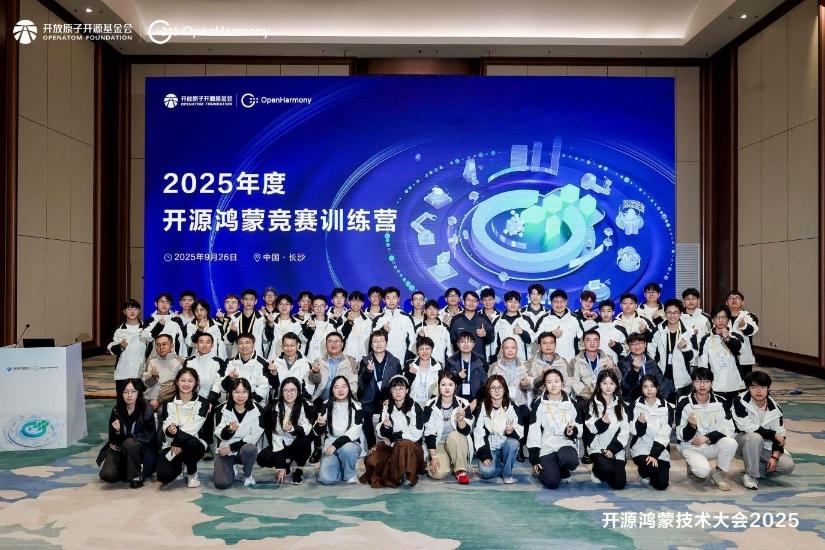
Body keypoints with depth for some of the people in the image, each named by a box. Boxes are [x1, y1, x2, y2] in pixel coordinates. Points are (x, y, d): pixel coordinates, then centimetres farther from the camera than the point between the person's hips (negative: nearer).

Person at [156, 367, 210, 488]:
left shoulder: (202, 403, -4)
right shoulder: (169, 402, 3)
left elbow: (193, 428, -15)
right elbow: (165, 426, -8)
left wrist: (177, 441, -24)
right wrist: (169, 430, -32)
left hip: (195, 444, -2)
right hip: (171, 444, 2)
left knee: (191, 442, -38)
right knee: (163, 476, -23)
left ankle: (192, 474, -8)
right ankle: (179, 465, 16)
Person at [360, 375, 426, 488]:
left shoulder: (415, 407, -5)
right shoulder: (386, 407, 7)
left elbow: (416, 434, -11)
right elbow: (381, 433, 5)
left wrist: (394, 436, -9)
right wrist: (385, 427, -18)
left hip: (411, 445, -3)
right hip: (389, 445, 4)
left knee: (403, 445, -39)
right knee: (371, 461, -24)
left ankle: (403, 477, -21)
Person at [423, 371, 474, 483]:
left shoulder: (463, 404, -8)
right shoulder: (431, 405, -8)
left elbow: (466, 431, -14)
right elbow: (429, 433, -9)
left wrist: (461, 419, -35)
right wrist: (433, 457, -16)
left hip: (458, 444, 0)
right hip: (438, 444, 0)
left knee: (454, 435, -34)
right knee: (438, 473, -26)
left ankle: (460, 470, -18)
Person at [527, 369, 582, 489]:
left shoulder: (571, 403, 4)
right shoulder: (538, 404, -2)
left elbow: (580, 429, 8)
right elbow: (533, 431, -3)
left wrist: (573, 431, -17)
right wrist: (534, 459, -8)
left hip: (566, 444, 1)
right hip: (546, 447, -1)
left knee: (571, 461, -34)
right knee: (552, 483, -20)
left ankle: (562, 470, 4)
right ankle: (545, 470, 17)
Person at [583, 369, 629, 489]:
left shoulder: (621, 405, 8)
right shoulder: (592, 404, 0)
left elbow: (625, 431, 2)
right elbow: (589, 429, -7)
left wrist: (612, 449, -10)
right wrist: (601, 422, -28)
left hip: (616, 450, 2)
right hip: (597, 448, -2)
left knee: (619, 483, -12)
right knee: (607, 468, -30)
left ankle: (604, 473, 22)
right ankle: (596, 473, 6)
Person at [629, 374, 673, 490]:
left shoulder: (667, 407, -2)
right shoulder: (636, 405, -2)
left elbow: (664, 435, -6)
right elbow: (635, 432, -4)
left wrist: (654, 455, -17)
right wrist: (640, 422, -27)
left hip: (660, 449, 1)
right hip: (641, 447, -1)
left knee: (661, 484, -12)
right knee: (649, 467, -30)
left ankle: (650, 473, 22)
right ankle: (643, 473, 6)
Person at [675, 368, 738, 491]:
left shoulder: (721, 403, -5)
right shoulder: (684, 404, -12)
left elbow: (728, 429, -7)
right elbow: (682, 437, -11)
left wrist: (707, 437, -21)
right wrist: (691, 426, -32)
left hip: (713, 445, 3)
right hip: (691, 447, -3)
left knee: (730, 443, -28)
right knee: (703, 471, -30)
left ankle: (718, 473, -3)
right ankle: (693, 466, 9)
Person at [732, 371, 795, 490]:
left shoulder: (774, 408, -3)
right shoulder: (740, 402, -19)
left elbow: (780, 434, -1)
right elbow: (746, 427, -26)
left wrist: (774, 456, -14)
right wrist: (773, 434, -20)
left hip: (766, 444, 4)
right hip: (743, 440, -4)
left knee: (788, 465, -17)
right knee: (755, 437, -39)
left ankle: (760, 467, 9)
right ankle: (751, 475, -21)